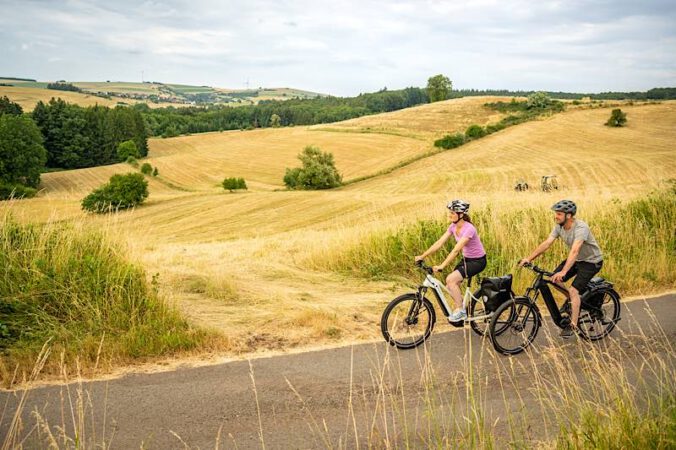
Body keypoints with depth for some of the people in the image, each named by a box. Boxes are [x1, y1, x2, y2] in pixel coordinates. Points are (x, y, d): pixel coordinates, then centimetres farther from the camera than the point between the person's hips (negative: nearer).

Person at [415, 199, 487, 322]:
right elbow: (439, 243, -5)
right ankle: (462, 308, 18)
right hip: (466, 259, 8)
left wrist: (442, 266, -40)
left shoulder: (468, 229, -27)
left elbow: (456, 250, -34)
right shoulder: (453, 227, -3)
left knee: (451, 279, -22)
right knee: (450, 286, -3)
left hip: (478, 261, -8)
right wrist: (422, 256, -13)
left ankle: (460, 311, -9)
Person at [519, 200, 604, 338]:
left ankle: (573, 325, -7)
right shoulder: (559, 227, -9)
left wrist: (563, 272, -54)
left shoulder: (581, 228, -33)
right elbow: (546, 243, -13)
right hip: (577, 259, 8)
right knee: (555, 279, -5)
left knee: (573, 290, -18)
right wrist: (529, 258, -22)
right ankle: (573, 302, 18)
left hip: (592, 261, -8)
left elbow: (574, 251, -44)